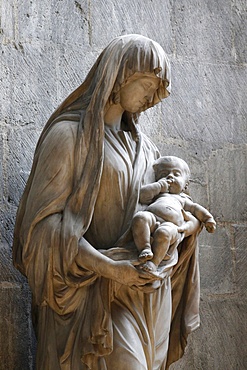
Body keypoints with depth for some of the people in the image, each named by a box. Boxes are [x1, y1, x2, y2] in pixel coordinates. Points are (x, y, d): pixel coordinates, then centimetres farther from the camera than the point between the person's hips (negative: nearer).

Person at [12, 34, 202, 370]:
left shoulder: (141, 144, 17)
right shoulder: (69, 134, -5)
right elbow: (44, 219, -13)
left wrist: (191, 224, -4)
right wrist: (108, 267, -21)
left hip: (149, 290, 7)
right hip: (100, 292, -7)